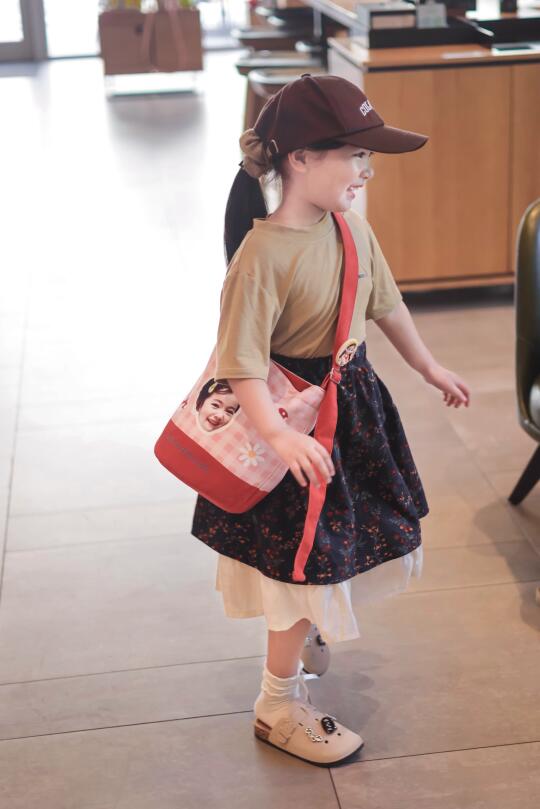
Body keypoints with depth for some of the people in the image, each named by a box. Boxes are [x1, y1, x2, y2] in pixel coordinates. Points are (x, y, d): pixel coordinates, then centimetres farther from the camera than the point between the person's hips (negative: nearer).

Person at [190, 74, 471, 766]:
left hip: (351, 402, 8)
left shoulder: (351, 227, -3)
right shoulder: (263, 254, -27)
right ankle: (279, 709, 22)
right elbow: (242, 365, -28)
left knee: (340, 546, 23)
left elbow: (386, 303, 13)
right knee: (307, 561, 2)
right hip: (297, 422, -8)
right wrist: (278, 434, -41)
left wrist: (427, 365, 23)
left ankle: (298, 636, 54)